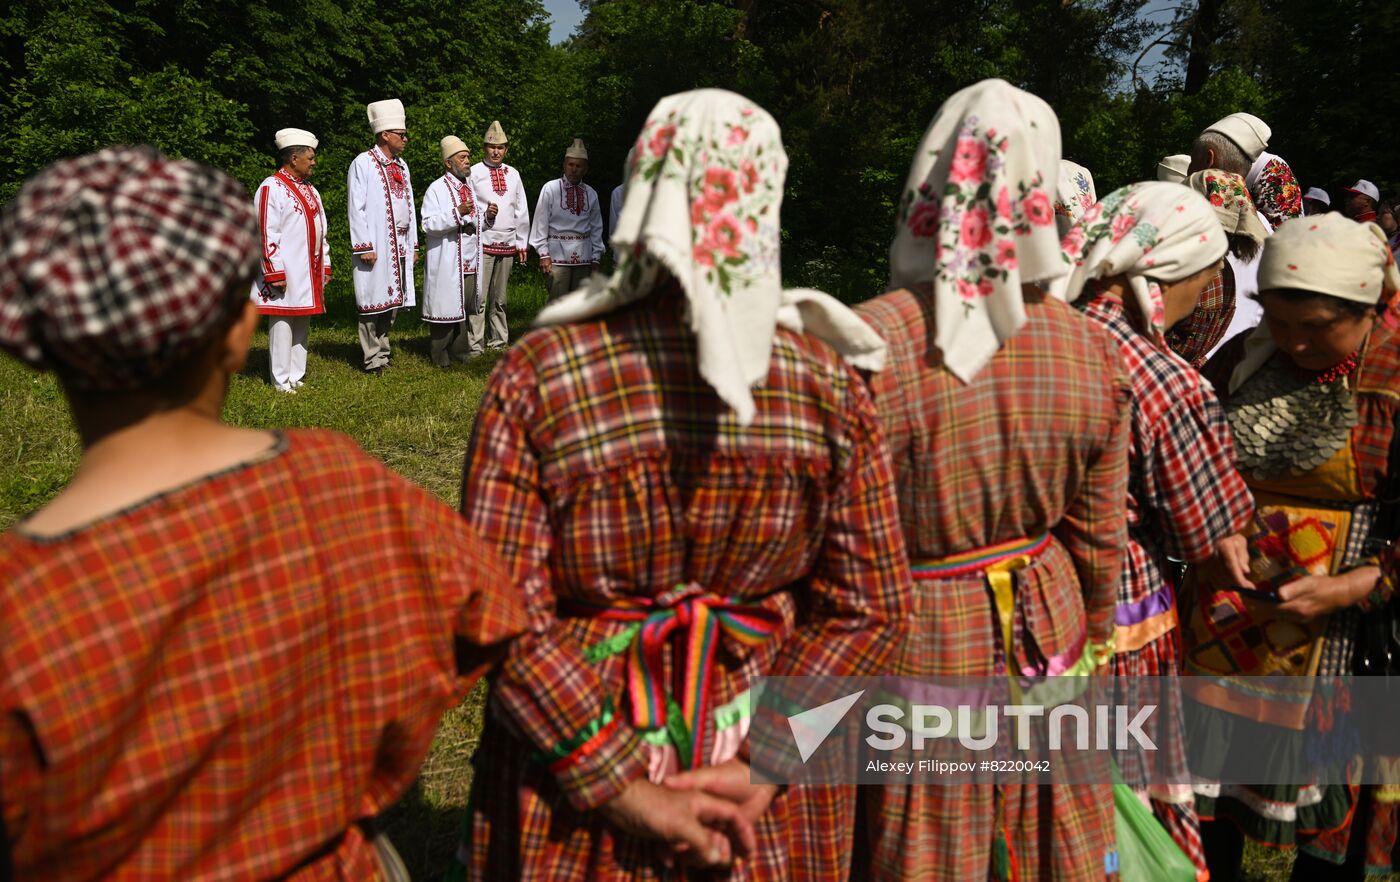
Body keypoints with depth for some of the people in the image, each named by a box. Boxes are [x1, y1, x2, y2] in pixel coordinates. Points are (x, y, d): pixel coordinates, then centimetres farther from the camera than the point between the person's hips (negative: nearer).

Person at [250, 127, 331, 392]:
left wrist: (324, 266, 15)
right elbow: (266, 234, -14)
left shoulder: (310, 191, 17)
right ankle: (281, 381, 1)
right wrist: (274, 273, -17)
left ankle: (297, 376, 17)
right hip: (285, 275, -8)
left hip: (308, 274, 8)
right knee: (282, 323, -4)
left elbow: (320, 231, 20)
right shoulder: (271, 188, -9)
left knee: (302, 325, 10)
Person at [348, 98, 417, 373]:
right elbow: (355, 208, -10)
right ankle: (373, 359, 1)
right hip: (376, 246, -7)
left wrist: (413, 244, 14)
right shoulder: (363, 163, -6)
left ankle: (383, 354, 20)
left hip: (400, 245, 7)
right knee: (373, 301, -3)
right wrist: (363, 247, -16)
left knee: (392, 300, 11)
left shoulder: (401, 165, 16)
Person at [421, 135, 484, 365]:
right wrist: (457, 212, -24)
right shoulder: (437, 189, -5)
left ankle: (460, 352, 17)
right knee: (446, 308, -4)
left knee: (467, 307, 9)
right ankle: (440, 356, 5)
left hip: (470, 263, 7)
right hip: (447, 264, -7)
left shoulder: (470, 188, 18)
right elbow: (428, 225, -15)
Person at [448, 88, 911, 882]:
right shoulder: (830, 383, -10)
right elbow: (872, 611, -8)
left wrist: (626, 787, -14)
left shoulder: (535, 375, -15)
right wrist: (764, 764, -9)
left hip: (573, 768, -1)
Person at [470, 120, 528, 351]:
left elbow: (522, 211, 17)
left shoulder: (513, 174, 15)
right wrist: (485, 216, -18)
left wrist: (522, 243, 13)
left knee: (499, 298, 11)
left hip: (508, 243, 5)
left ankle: (498, 342, 17)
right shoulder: (474, 173, 1)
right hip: (483, 243, -4)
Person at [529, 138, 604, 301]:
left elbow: (596, 227, 12)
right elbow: (540, 223, -2)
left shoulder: (591, 194, 9)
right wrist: (544, 254, -6)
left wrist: (596, 258, 8)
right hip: (558, 254, -4)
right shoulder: (550, 189, -1)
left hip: (583, 256, 4)